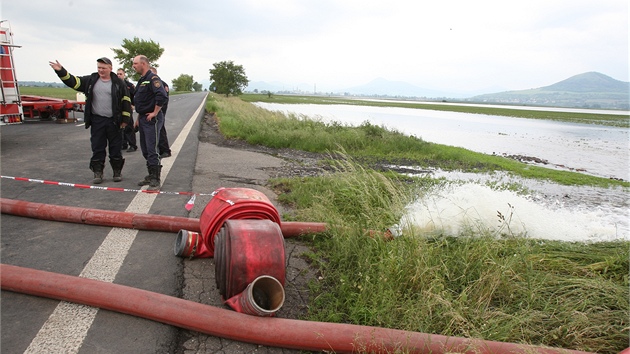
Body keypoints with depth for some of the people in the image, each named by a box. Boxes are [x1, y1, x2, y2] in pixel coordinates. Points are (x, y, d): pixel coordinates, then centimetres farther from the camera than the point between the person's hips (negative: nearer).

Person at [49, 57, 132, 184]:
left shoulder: (118, 83, 0)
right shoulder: (90, 80, 9)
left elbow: (126, 101, 0)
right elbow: (73, 81, 8)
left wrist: (125, 119, -3)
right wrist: (61, 71, -8)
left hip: (114, 122, -2)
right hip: (97, 122, 2)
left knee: (116, 148, 6)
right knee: (97, 148, 5)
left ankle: (117, 172, 19)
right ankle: (98, 173, 14)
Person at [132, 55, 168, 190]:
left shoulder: (153, 78, -14)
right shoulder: (142, 80, 18)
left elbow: (162, 96, -29)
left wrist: (155, 113, -21)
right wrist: (138, 118, 22)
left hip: (152, 119, -10)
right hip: (143, 119, 10)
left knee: (152, 150, -9)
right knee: (145, 150, 14)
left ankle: (155, 180, -2)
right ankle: (151, 176, 25)